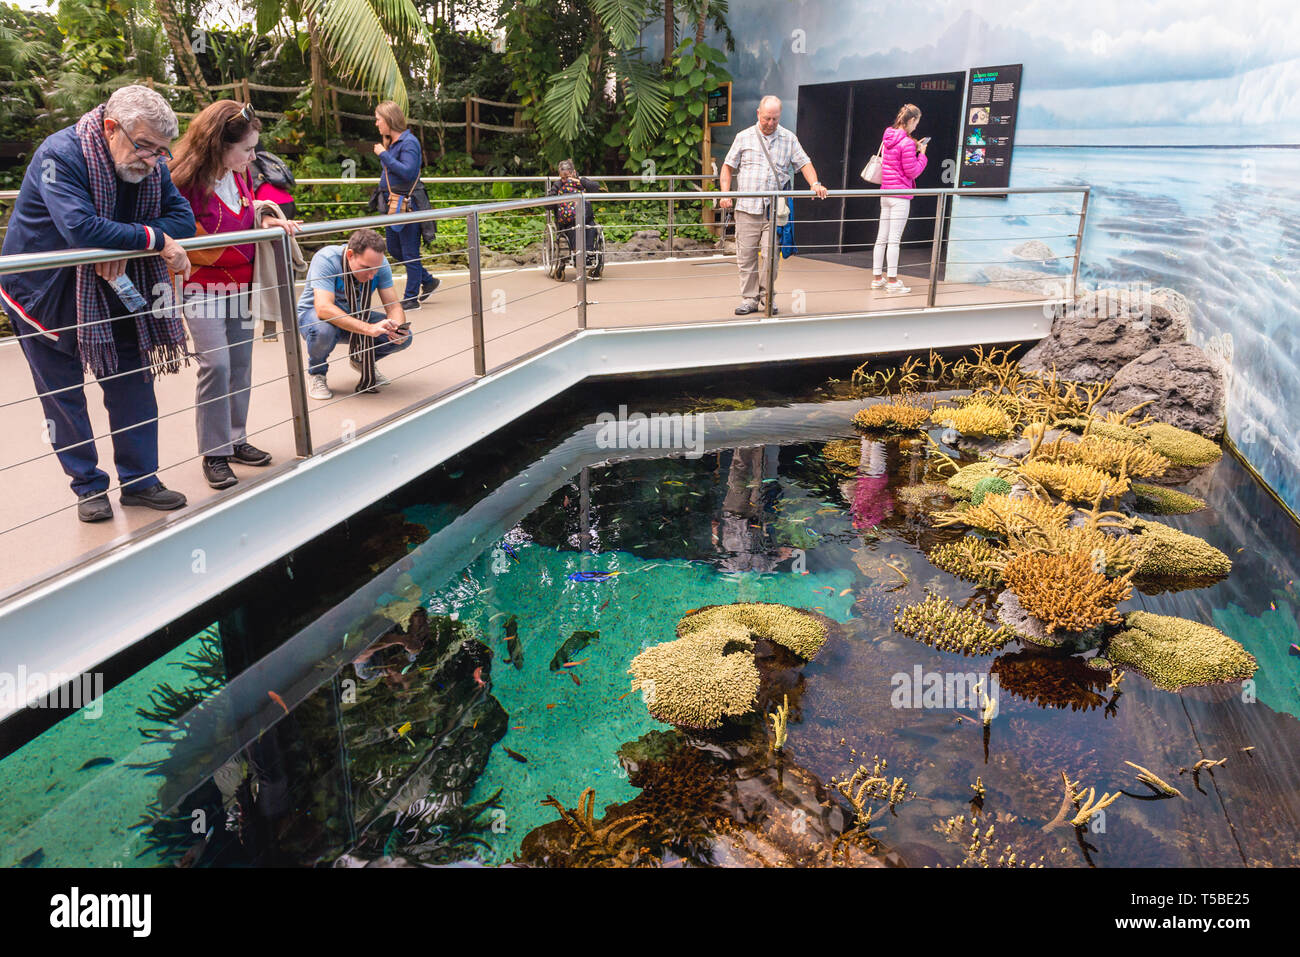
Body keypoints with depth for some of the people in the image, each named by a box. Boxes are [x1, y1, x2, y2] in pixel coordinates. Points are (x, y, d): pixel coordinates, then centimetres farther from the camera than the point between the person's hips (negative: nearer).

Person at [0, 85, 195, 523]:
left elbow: (183, 216, -12)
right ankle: (89, 487, 17)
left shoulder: (151, 166, -7)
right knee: (63, 395, 4)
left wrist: (126, 247, -26)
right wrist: (153, 239, -32)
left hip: (112, 288, 5)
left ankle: (140, 480, 16)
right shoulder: (60, 155, -25)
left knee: (133, 381, 5)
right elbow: (80, 228, -38)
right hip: (42, 289, -5)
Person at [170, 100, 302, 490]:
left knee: (240, 363, 9)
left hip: (241, 281, 7)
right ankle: (214, 454, -3)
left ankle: (235, 440, 22)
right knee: (215, 364, -12)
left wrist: (269, 221, 0)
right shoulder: (186, 181, -18)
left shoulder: (241, 175, 4)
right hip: (203, 286, -7)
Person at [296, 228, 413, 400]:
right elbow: (323, 308, -43)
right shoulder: (326, 259, -31)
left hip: (355, 315, 4)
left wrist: (397, 327, -39)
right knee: (323, 330, -41)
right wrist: (369, 328, -53)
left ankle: (361, 359, 15)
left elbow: (393, 305, -15)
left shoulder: (379, 263, -18)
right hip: (314, 314, -4)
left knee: (404, 337, -17)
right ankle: (316, 372, -6)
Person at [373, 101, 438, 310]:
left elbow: (407, 171, -25)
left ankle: (411, 298, 7)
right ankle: (428, 281, 30)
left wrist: (383, 155, -20)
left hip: (407, 205, -10)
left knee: (409, 252, -1)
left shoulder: (409, 142, -13)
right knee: (396, 250, 16)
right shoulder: (391, 143, 13)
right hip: (393, 204, 10)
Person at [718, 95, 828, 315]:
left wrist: (814, 184, -10)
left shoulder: (789, 138, 10)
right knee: (746, 256, 1)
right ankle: (749, 299, 11)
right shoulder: (744, 137, 9)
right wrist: (725, 194, -2)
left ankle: (766, 295, 11)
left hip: (774, 209, 0)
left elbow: (804, 163, 8)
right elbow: (728, 167, 11)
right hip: (747, 207, 0)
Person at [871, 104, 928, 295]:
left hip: (885, 193, 8)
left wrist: (914, 149, 13)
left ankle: (877, 278, 16)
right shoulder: (907, 143, -15)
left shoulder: (887, 139, 9)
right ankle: (892, 281, 1)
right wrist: (921, 154, 0)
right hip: (900, 195, -8)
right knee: (894, 239, -4)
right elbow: (912, 172, -13)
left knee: (881, 238, 10)